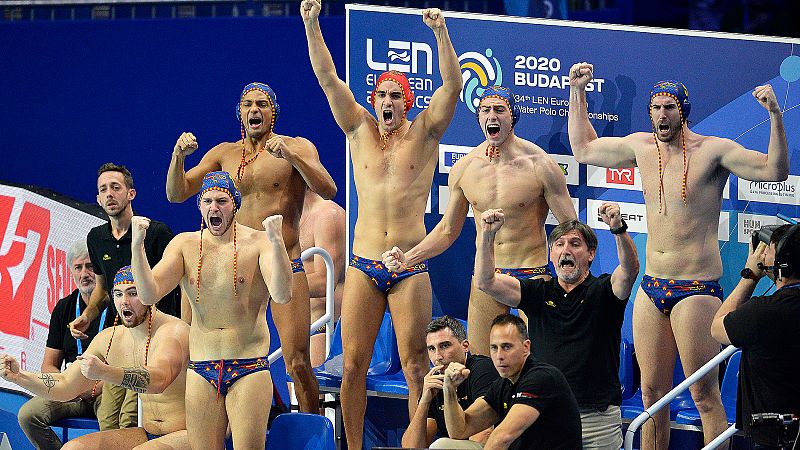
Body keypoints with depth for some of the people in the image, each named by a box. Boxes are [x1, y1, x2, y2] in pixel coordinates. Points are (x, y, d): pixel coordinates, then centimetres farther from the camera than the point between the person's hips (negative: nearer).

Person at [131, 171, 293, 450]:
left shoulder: (257, 243, -5)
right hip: (202, 371, 3)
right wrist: (137, 246, -18)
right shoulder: (185, 245, 5)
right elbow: (148, 295, -6)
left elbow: (282, 295, -21)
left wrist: (277, 243, -34)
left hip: (249, 369, -3)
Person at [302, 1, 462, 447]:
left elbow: (453, 85, -9)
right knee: (353, 364, 1)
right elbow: (327, 78, 2)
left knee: (416, 364, -2)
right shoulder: (360, 130, 10)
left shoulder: (424, 133, 5)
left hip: (410, 267, -2)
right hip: (364, 265, 2)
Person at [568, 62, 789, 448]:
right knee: (652, 392, 9)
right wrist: (577, 91, 23)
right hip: (652, 287, 6)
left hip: (697, 288, -6)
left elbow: (775, 170, -18)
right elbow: (583, 149, 26)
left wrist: (775, 114, -29)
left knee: (705, 395, -8)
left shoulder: (712, 151, -8)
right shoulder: (641, 147, 10)